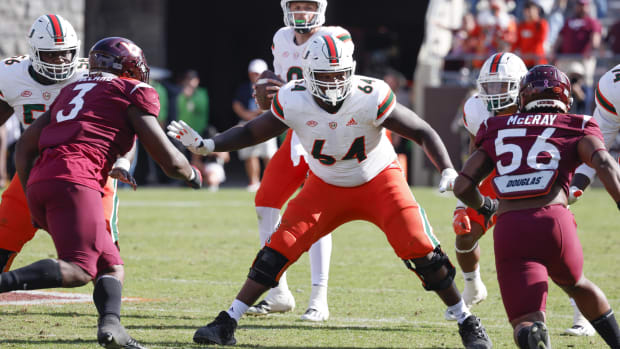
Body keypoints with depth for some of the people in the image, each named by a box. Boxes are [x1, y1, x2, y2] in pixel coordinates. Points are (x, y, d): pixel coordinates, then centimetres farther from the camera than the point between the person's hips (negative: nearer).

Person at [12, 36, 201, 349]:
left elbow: (25, 147, 27)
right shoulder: (133, 93, 10)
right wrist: (192, 175, 31)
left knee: (112, 267, 10)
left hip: (38, 183, 8)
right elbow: (169, 161, 10)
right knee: (78, 270, -18)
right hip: (73, 182, -8)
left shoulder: (71, 91, 29)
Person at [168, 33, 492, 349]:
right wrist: (205, 145, -18)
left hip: (378, 180, -2)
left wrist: (447, 170, -34)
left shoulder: (369, 98, -28)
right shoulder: (293, 102, -20)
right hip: (326, 187, 2)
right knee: (279, 249, -10)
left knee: (420, 250, -16)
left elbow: (423, 133, -20)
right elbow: (250, 132, -5)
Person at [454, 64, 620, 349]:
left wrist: (486, 207, 37)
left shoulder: (498, 133, 22)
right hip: (554, 221, 0)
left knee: (526, 323, 0)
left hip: (509, 230, 0)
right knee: (575, 284, 33)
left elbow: (462, 186, 17)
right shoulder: (577, 128, 16)